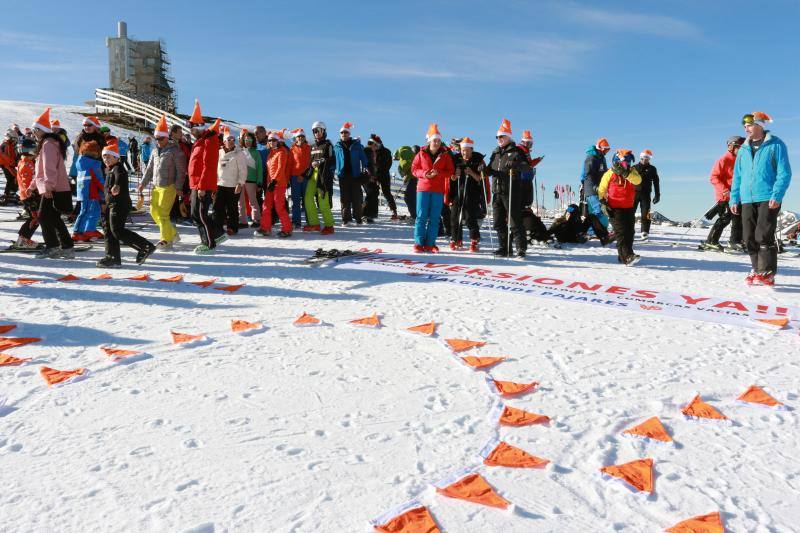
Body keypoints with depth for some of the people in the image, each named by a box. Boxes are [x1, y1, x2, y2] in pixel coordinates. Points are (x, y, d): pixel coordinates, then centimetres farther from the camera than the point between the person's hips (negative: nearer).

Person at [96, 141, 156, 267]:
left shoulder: (118, 168, -12)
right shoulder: (110, 170, 21)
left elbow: (120, 177, -38)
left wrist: (116, 186, -60)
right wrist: (106, 203, 42)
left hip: (120, 204, -10)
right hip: (112, 204, 10)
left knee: (117, 230, -15)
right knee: (109, 230, 11)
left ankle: (146, 247, -13)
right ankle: (113, 258, 16)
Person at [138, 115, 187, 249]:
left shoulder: (175, 150, -7)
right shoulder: (155, 151, 15)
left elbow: (181, 171, -10)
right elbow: (149, 169, 21)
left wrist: (178, 187, -14)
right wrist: (143, 184, 14)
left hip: (168, 187, -8)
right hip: (156, 187, 8)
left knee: (162, 213, -9)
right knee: (154, 211, 8)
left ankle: (166, 240, 2)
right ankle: (172, 233, 22)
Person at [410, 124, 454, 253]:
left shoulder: (445, 155, 5)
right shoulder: (421, 154, 3)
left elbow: (450, 171, 4)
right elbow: (414, 169, 7)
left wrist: (438, 173, -13)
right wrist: (424, 174, -12)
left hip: (438, 190, 1)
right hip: (423, 188, -1)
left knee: (434, 218, 2)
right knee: (421, 216, -2)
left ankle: (430, 243, 7)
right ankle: (418, 243, 2)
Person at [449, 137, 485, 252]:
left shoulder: (478, 160, 1)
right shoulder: (456, 159, 8)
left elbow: (481, 179, 0)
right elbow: (452, 179, 12)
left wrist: (472, 173, -16)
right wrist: (455, 175, -10)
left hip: (472, 194, -3)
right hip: (457, 192, 3)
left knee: (470, 218, -9)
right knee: (454, 217, 2)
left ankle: (474, 241, 3)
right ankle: (456, 240, 17)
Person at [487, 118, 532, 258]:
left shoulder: (516, 152, 0)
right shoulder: (495, 153, 20)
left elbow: (527, 167, -9)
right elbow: (490, 170, 25)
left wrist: (515, 164, -27)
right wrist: (484, 169, 3)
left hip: (512, 192, -7)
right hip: (497, 192, 7)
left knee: (515, 222, -8)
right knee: (499, 222, 8)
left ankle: (521, 248, -1)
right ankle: (505, 247, 17)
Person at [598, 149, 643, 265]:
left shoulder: (631, 171, 3)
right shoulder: (610, 173, -4)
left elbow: (638, 180, -19)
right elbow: (601, 190, 5)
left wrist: (626, 173, -31)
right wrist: (602, 201, -4)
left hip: (629, 208, 5)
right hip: (615, 208, -5)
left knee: (630, 232, 8)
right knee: (621, 232, -16)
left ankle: (623, 256, 20)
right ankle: (628, 256, -25)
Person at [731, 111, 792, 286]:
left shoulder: (775, 145, -1)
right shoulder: (744, 149, 15)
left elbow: (784, 173, -6)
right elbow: (737, 176, 18)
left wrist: (777, 196, -17)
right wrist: (734, 198, 11)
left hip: (768, 199, -6)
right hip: (747, 200, 6)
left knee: (763, 236, -11)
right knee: (749, 238, 5)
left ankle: (767, 274, -4)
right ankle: (757, 269, 18)